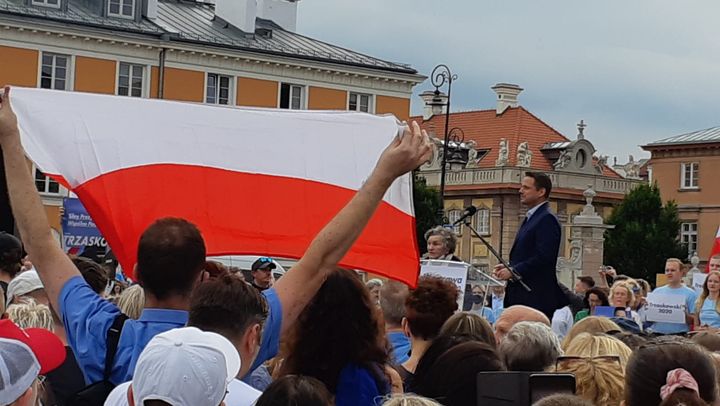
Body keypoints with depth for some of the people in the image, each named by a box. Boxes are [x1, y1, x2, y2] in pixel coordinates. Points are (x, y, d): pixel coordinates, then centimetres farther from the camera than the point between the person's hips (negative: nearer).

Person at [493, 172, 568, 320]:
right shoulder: (531, 218, 20)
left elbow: (544, 257, -21)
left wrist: (513, 271, -17)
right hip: (521, 296, 10)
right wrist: (508, 267, 8)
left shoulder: (547, 219, -12)